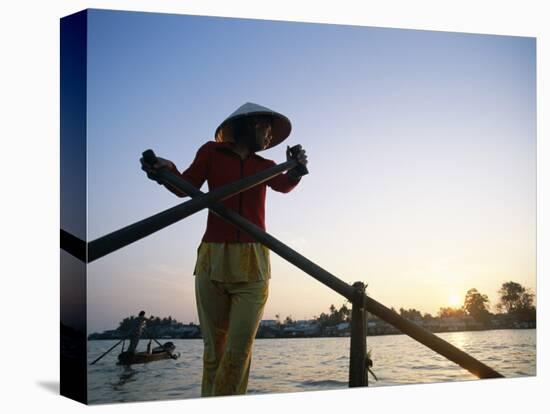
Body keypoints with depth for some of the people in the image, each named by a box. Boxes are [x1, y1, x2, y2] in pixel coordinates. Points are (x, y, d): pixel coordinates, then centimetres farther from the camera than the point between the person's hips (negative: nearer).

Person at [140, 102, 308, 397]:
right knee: (215, 346, 0)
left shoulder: (264, 166, 16)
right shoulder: (212, 152, 11)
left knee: (239, 349, -8)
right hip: (213, 259, -1)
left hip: (253, 263, 2)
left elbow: (283, 186, -4)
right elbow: (186, 187, 2)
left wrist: (296, 171, -26)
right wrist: (168, 170, -19)